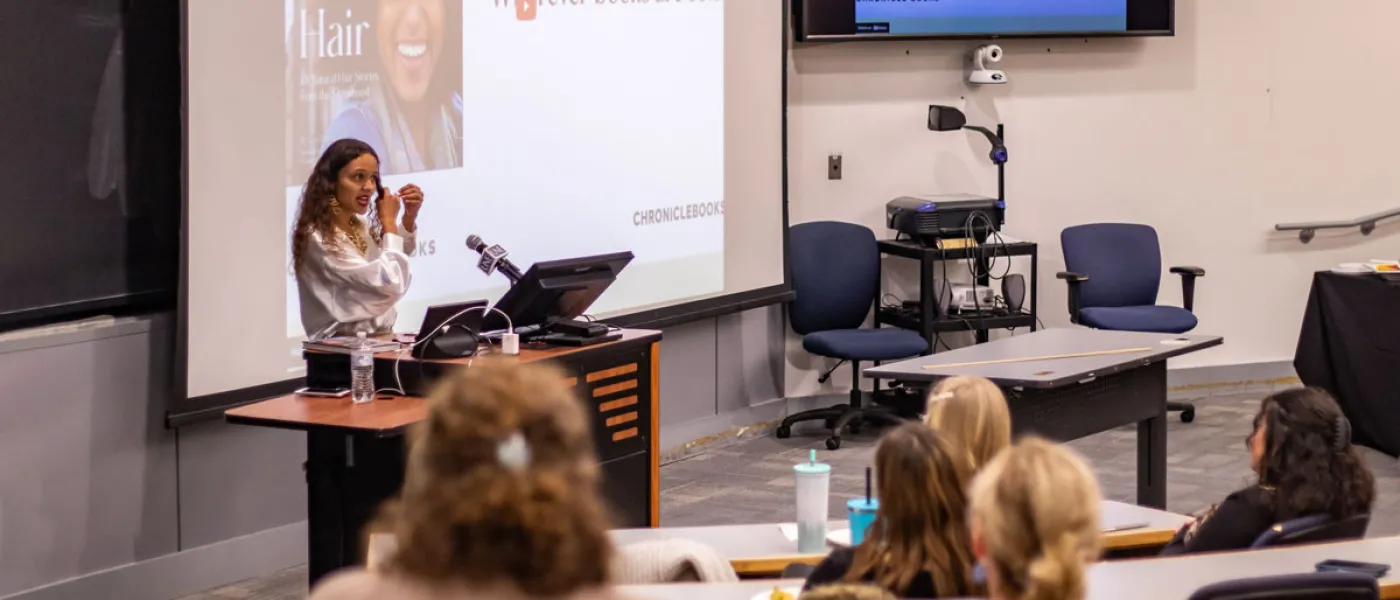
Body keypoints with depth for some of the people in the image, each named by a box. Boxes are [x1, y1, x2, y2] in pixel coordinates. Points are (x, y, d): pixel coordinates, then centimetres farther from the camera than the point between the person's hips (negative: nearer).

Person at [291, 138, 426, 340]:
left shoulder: (360, 225, 9)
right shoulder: (318, 238, -16)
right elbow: (391, 286, -18)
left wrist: (409, 216, 11)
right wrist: (389, 220, -7)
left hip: (378, 339, 8)